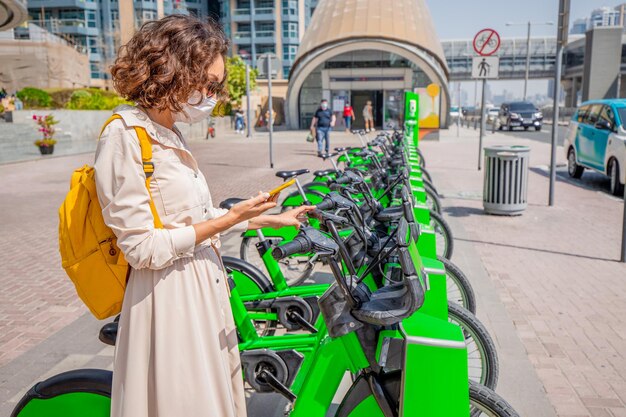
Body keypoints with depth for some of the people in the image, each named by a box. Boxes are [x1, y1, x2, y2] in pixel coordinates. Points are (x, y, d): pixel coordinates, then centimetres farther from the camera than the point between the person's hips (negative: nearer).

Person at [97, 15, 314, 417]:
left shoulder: (171, 135, 10)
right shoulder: (125, 135, -17)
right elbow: (144, 248, -19)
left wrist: (272, 219, 14)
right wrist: (231, 218, -15)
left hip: (204, 288, 9)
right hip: (170, 300, -8)